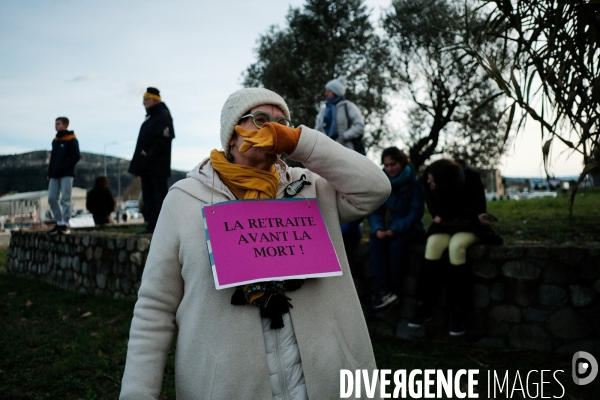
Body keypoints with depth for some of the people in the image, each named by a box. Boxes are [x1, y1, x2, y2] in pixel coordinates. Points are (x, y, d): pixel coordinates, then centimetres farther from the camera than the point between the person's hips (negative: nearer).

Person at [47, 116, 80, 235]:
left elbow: (76, 157, -11)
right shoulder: (55, 140, 17)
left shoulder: (71, 140, -4)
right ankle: (59, 223, 13)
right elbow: (52, 158, 21)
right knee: (51, 198, 3)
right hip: (54, 175, 7)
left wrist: (62, 168, -18)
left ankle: (65, 224, -2)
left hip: (67, 174, -7)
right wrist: (49, 173, 11)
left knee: (65, 199, -6)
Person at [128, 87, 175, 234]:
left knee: (160, 196, -7)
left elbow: (163, 141, -20)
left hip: (158, 166, -10)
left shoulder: (163, 116, -10)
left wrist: (148, 157, -22)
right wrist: (140, 161, 12)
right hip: (147, 166, 10)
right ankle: (151, 224, 16)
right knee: (148, 196, 11)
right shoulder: (150, 117, 19)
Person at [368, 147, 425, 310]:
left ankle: (394, 290, -21)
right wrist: (377, 228, -19)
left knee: (396, 243, -34)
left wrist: (396, 229, -26)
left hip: (408, 227, -3)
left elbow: (416, 211, -13)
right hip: (386, 227, 3)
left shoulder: (413, 182, -7)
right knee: (374, 243, -27)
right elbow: (374, 209, 2)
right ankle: (382, 291, -33)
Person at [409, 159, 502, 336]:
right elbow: (439, 214, -10)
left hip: (470, 226, -2)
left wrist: (447, 219, -20)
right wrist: (474, 216, -18)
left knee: (456, 245, -34)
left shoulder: (471, 178, -19)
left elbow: (478, 210, -13)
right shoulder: (428, 184, -14)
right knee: (433, 244, -31)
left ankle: (459, 311, -28)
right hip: (446, 226, 2)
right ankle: (424, 306, -24)